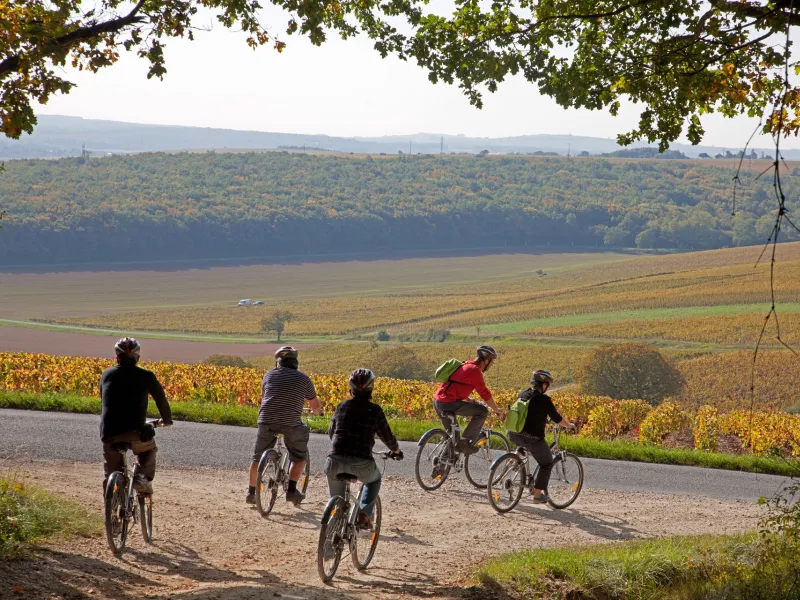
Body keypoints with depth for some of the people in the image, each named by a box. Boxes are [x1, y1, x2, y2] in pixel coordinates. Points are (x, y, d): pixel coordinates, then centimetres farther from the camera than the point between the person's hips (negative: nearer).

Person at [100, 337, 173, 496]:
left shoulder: (107, 374, 14)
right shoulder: (146, 376, 6)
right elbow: (161, 400, 18)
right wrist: (167, 420, 38)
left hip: (109, 434, 2)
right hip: (135, 432, -2)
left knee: (111, 475, 16)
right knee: (148, 450, 30)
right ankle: (143, 478, 9)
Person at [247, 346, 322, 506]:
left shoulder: (269, 375, 14)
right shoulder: (303, 379, 8)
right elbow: (315, 406, 14)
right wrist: (317, 411, 38)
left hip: (266, 421, 2)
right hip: (291, 424, -2)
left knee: (258, 457, 18)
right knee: (300, 457, 17)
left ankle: (251, 493, 22)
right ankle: (291, 490, 6)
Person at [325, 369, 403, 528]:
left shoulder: (342, 407, 12)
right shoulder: (375, 410, 2)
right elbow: (387, 436, 11)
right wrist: (396, 450, 33)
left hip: (335, 462, 2)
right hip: (361, 465, -2)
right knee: (374, 479, 32)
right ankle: (364, 514, 16)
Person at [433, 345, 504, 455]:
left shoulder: (466, 366, 20)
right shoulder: (475, 370, -10)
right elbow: (485, 394, -7)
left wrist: (470, 401, 43)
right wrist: (496, 410, 5)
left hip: (437, 402, 10)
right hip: (449, 404, -10)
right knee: (482, 411, -6)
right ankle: (465, 442, -5)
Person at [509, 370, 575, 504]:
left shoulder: (522, 394, 9)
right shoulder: (544, 399, -10)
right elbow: (557, 419, -3)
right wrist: (569, 425, 16)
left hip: (513, 436, 5)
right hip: (533, 438, -5)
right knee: (546, 464, 15)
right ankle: (538, 494, 12)